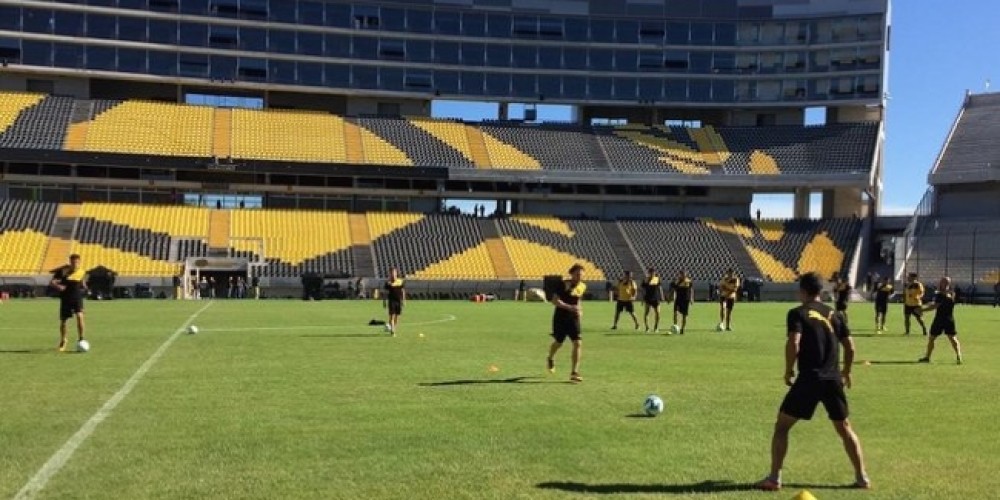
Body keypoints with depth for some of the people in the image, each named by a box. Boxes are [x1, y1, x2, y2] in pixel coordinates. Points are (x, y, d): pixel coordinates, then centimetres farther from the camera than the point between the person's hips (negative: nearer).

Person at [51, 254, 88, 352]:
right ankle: (63, 341, 31)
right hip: (65, 298, 0)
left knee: (79, 316, -22)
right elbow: (52, 282, -9)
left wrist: (84, 287, 1)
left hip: (77, 298, 0)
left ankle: (81, 339, -13)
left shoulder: (82, 272, 1)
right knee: (63, 321, 7)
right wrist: (58, 286, -28)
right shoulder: (63, 271, -7)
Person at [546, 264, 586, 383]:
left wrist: (579, 310, 8)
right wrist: (569, 307, -31)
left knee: (578, 343, -11)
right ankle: (550, 359, 47)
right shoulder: (564, 285, -16)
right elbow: (555, 301, -21)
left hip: (574, 319, 4)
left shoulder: (583, 286, 3)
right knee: (558, 343, 12)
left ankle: (574, 373, -7)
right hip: (561, 318, -4)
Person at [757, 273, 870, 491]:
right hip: (833, 379, 5)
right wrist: (846, 372, 26)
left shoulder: (797, 313, -3)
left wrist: (788, 371, -4)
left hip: (809, 379, -5)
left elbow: (793, 344, -17)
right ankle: (862, 477, 21)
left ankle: (774, 478, 2)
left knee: (782, 426, 6)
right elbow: (850, 346, 12)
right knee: (844, 428, 20)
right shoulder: (833, 314, 12)